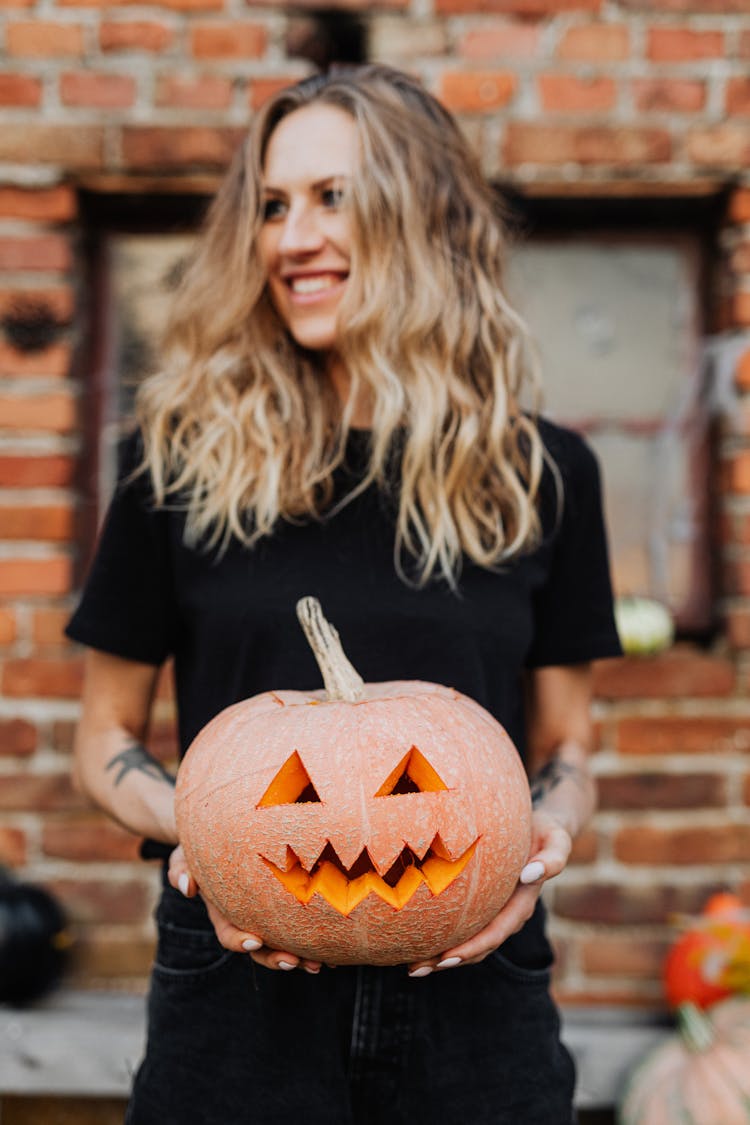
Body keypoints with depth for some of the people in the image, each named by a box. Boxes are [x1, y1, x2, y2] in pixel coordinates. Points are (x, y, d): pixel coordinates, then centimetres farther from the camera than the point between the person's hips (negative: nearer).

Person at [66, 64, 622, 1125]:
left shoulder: (542, 472, 0)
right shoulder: (182, 457, -3)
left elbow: (565, 750, 8)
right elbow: (105, 739, 4)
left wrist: (541, 841, -12)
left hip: (468, 989, 1)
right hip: (237, 993, 0)